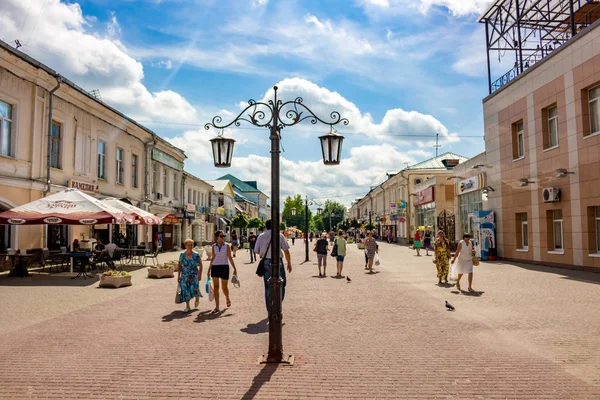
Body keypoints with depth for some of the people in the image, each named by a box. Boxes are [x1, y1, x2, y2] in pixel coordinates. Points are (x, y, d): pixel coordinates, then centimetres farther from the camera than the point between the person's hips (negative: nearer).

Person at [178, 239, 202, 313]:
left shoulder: (196, 255, -6)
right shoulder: (182, 254, 0)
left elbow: (200, 265, -1)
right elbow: (180, 265, 7)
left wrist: (200, 275, -7)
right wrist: (178, 275, 6)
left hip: (193, 275, -2)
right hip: (184, 276, 2)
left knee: (194, 289, -11)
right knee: (185, 290, 1)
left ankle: (197, 298, 26)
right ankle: (187, 307, 14)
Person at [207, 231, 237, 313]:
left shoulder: (226, 245, -1)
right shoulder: (214, 246, 5)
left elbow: (230, 257, 0)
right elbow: (213, 258, 11)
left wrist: (234, 268, -4)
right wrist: (209, 269, 11)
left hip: (224, 267, -2)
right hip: (215, 267, 2)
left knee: (224, 287, 4)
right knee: (215, 287, -2)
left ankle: (228, 298, 37)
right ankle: (217, 307, 3)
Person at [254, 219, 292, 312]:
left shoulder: (261, 236, 3)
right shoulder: (279, 235, -1)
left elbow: (256, 251, 1)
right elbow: (286, 250, -4)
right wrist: (289, 263, 5)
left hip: (266, 263, 2)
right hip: (278, 262, -2)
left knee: (268, 287, 10)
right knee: (281, 285, 11)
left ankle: (270, 311, 15)